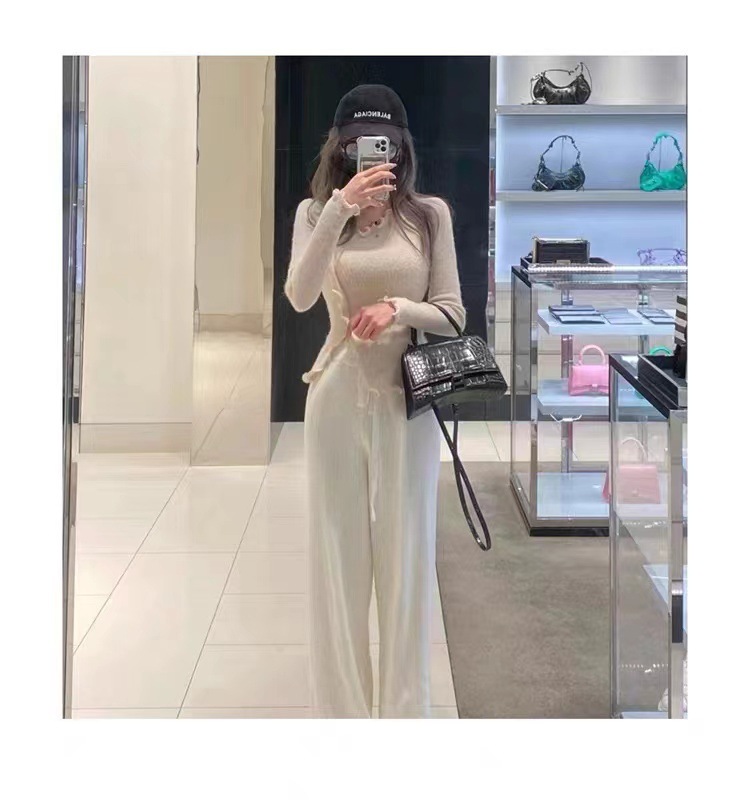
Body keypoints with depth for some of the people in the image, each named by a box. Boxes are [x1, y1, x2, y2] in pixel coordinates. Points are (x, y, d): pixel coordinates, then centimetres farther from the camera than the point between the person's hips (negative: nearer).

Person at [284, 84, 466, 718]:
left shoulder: (430, 215, 2)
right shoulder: (316, 213, 2)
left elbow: (453, 314, 1)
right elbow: (299, 296, -16)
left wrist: (399, 308, -18)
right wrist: (341, 208, -24)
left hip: (407, 401, 0)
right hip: (338, 398, 1)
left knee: (406, 554, 6)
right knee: (338, 554, 6)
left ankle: (406, 708, 17)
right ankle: (342, 708, 17)